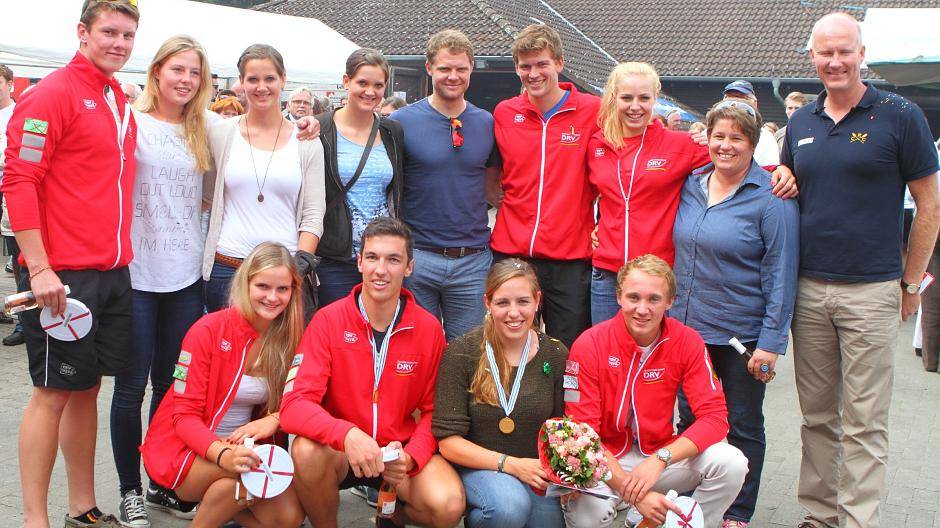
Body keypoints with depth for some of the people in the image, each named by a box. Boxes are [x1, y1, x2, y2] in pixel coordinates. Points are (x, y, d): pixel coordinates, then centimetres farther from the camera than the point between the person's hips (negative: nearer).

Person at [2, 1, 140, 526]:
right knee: (54, 391, -1)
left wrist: (121, 254, 15)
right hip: (63, 275, -7)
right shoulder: (54, 93, -9)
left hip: (113, 273, 7)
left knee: (87, 387, 13)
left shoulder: (122, 101, 14)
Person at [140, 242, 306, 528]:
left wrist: (275, 419, -23)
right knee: (253, 469, -33)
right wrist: (222, 454, -35)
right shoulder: (208, 330, -15)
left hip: (242, 446, 5)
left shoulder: (289, 338, -3)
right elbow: (184, 416, -16)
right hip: (183, 450, -4)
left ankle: (217, 502, 9)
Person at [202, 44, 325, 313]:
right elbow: (206, 195, 14)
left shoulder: (306, 141, 6)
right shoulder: (220, 134, 6)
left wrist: (302, 260, -9)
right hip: (226, 268, 1)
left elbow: (313, 215, 3)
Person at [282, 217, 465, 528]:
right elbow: (294, 404, -19)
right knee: (307, 451, -34)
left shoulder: (429, 329, -4)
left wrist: (410, 456, -17)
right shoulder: (329, 320, -10)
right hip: (340, 451, -1)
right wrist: (347, 434, -37)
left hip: (401, 450, 1)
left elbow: (433, 409, 4)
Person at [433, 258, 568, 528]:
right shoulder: (461, 353, -11)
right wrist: (511, 464, -21)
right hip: (476, 466, -4)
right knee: (510, 505, -33)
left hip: (534, 473, 4)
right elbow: (448, 441, -12)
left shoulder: (556, 356, -2)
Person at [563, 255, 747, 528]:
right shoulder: (590, 344, -15)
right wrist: (632, 491, -27)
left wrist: (659, 460, -26)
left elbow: (714, 416, -11)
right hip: (605, 459, -3)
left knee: (731, 464, -22)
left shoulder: (687, 341, -7)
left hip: (660, 455, 3)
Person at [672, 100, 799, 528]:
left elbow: (780, 272, -11)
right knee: (690, 419, 14)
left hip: (742, 333, -4)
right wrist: (674, 311, 10)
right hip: (688, 326, 5)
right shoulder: (690, 185, 5)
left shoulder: (771, 198, -10)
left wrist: (771, 340, -15)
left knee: (742, 425, 9)